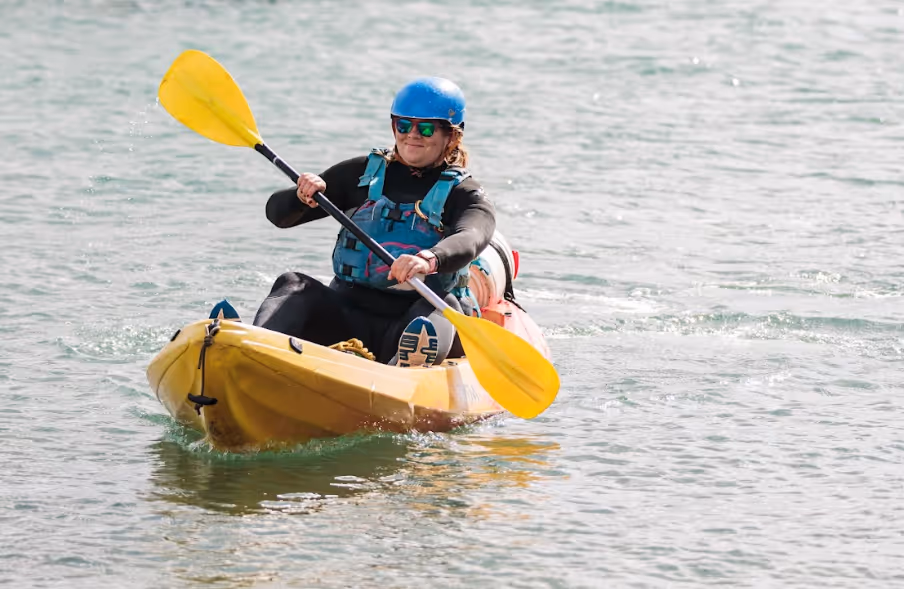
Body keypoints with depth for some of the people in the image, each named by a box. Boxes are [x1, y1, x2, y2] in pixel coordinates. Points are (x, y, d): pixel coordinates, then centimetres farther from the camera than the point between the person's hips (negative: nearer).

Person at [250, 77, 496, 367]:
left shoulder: (464, 195, 5)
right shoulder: (362, 173, 14)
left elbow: (469, 239, -21)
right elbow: (278, 213, 12)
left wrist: (428, 260, -44)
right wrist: (302, 197, -14)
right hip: (349, 316, 3)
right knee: (293, 285, -21)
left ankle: (408, 366, -69)